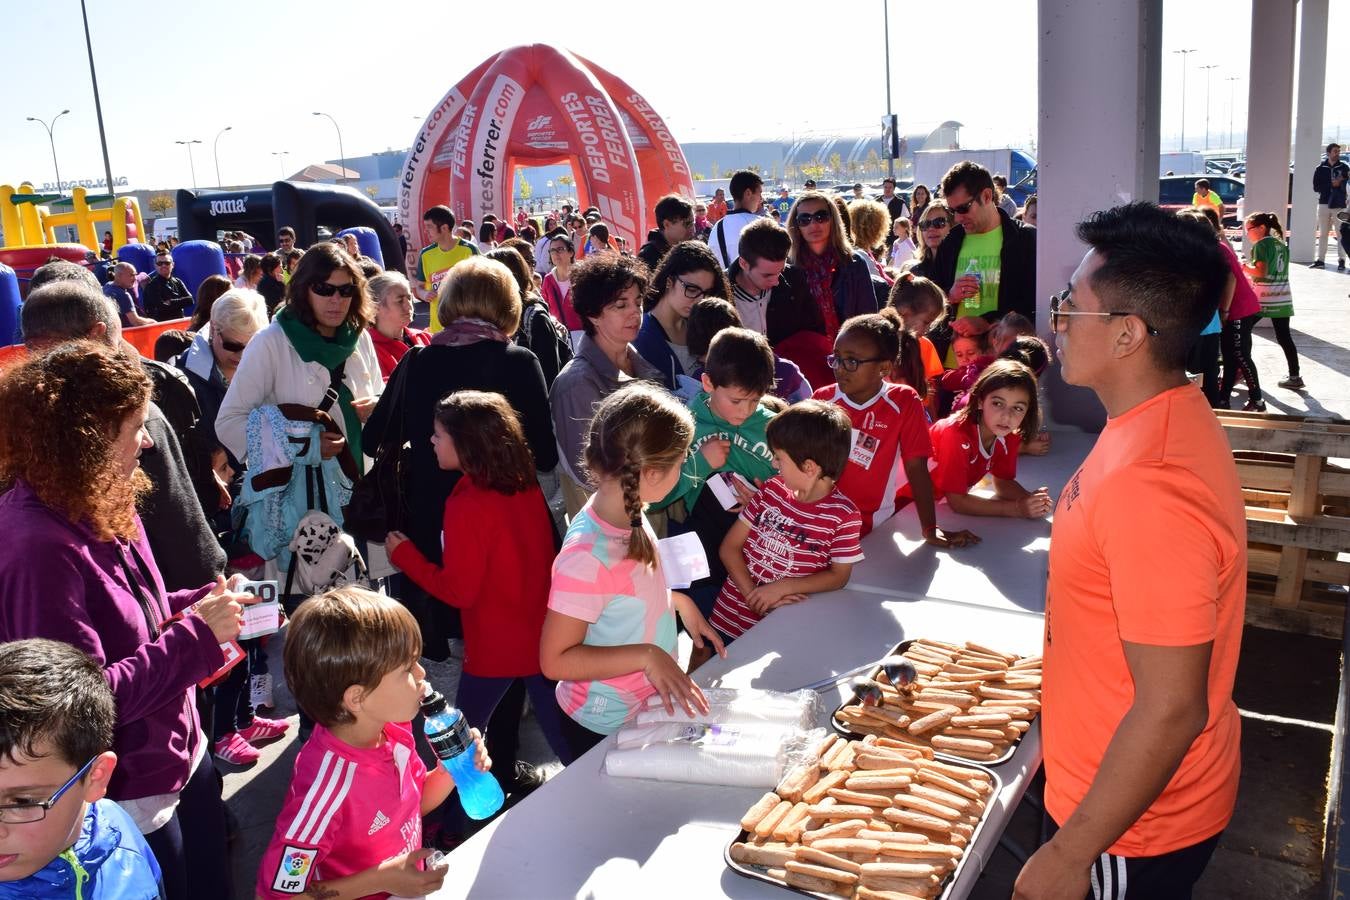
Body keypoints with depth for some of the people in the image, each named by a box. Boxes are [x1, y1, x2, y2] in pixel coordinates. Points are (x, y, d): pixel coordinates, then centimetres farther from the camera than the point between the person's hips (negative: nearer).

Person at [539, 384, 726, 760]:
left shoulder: (628, 514, -9)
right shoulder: (588, 556, -33)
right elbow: (555, 660, -27)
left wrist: (680, 602, 0)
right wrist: (647, 655, -31)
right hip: (605, 727, -8)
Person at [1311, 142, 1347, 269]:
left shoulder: (1344, 167, 5)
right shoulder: (1320, 168, 5)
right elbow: (1316, 187, -1)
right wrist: (1331, 184, -12)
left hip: (1339, 205, -1)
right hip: (1324, 204, 1)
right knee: (1323, 234, 6)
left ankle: (1341, 260, 1)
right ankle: (1320, 260, 10)